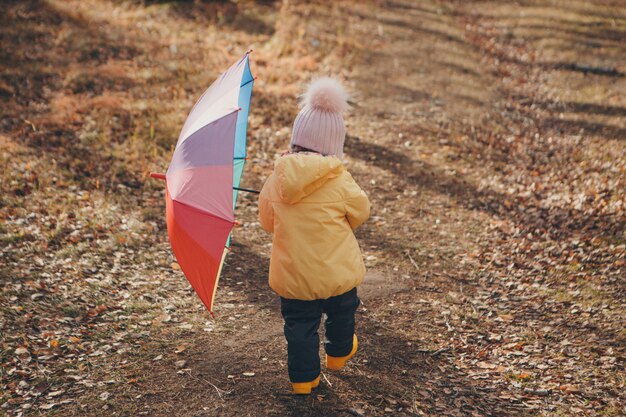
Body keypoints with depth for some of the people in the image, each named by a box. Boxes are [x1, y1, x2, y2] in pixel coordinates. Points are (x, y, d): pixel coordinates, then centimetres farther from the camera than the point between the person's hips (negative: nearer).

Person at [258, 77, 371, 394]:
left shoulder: (276, 180, -8)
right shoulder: (340, 181, -17)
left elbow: (267, 222, 4)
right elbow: (360, 213, -1)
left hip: (291, 275, 1)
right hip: (337, 272, -1)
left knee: (299, 326, 15)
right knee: (341, 314, 26)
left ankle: (303, 377, 23)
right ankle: (339, 353, 48)